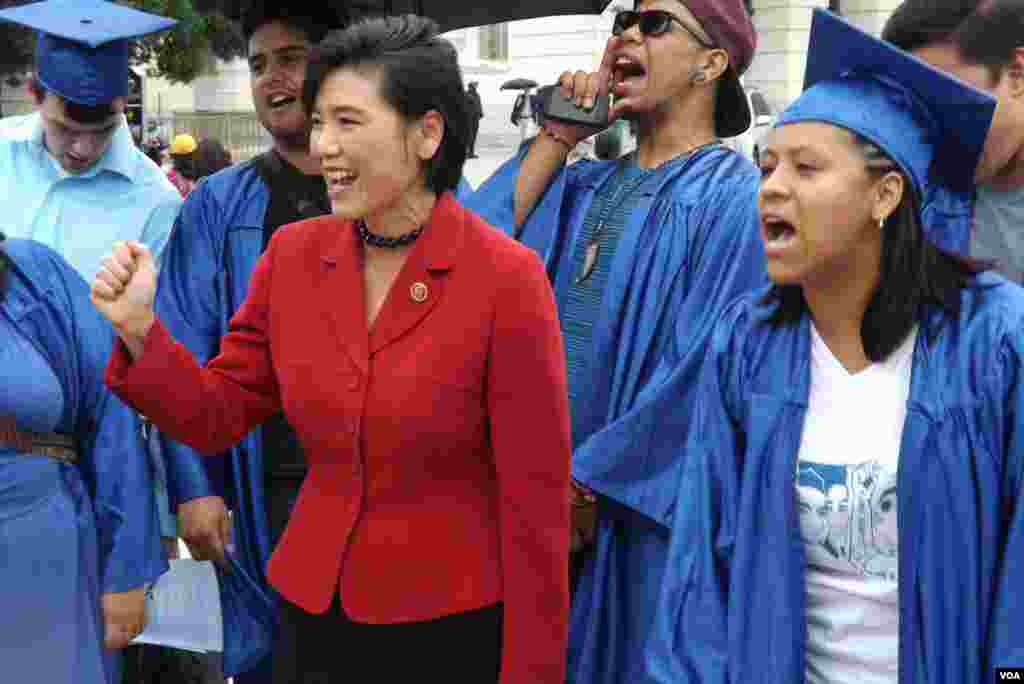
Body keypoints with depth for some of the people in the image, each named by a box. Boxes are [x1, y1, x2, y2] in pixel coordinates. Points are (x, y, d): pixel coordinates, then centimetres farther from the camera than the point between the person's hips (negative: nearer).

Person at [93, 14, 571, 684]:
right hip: (316, 611, 5)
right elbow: (219, 417, 5)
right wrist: (139, 328, -12)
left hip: (455, 630, -4)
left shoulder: (507, 277, -17)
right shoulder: (293, 254, -2)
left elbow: (535, 501, -13)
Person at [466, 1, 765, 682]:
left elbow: (707, 376, -17)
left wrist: (587, 480, -15)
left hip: (640, 507, -6)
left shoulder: (734, 198, -9)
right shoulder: (582, 185, 11)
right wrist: (557, 136, -2)